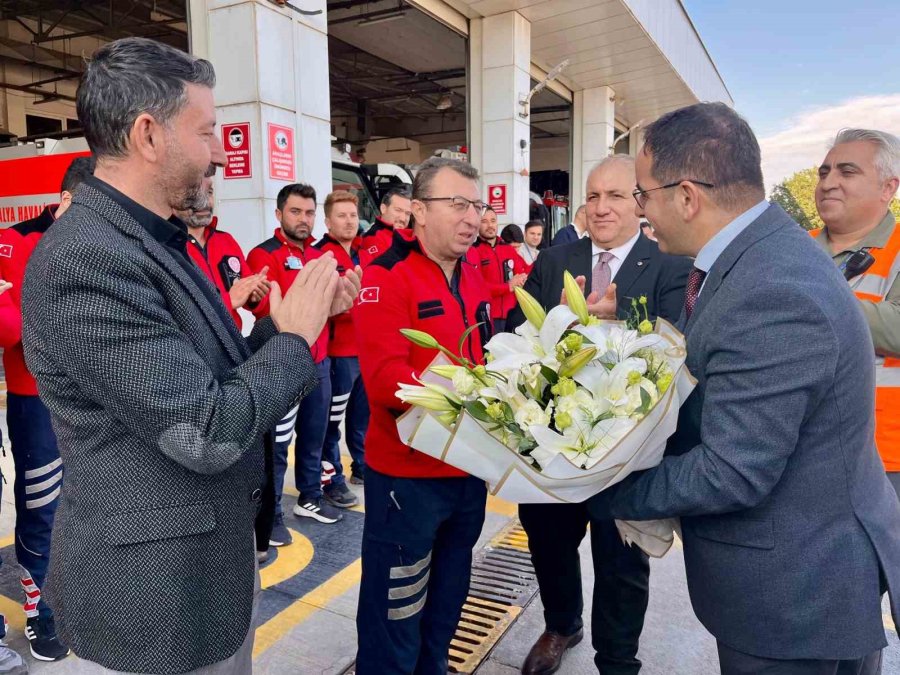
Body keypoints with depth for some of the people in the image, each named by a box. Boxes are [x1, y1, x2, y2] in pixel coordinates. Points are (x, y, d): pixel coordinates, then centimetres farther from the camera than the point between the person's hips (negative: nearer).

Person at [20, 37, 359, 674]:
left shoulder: (153, 243, 5)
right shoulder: (86, 259, -25)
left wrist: (302, 314, -1)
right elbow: (205, 434, -27)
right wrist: (295, 336, -14)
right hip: (155, 601, -8)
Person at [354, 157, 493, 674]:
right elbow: (385, 379, -25)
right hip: (408, 475, -7)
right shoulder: (385, 278, -15)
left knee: (447, 603, 25)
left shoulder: (475, 279, 9)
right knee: (396, 614, 9)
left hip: (469, 468, 7)